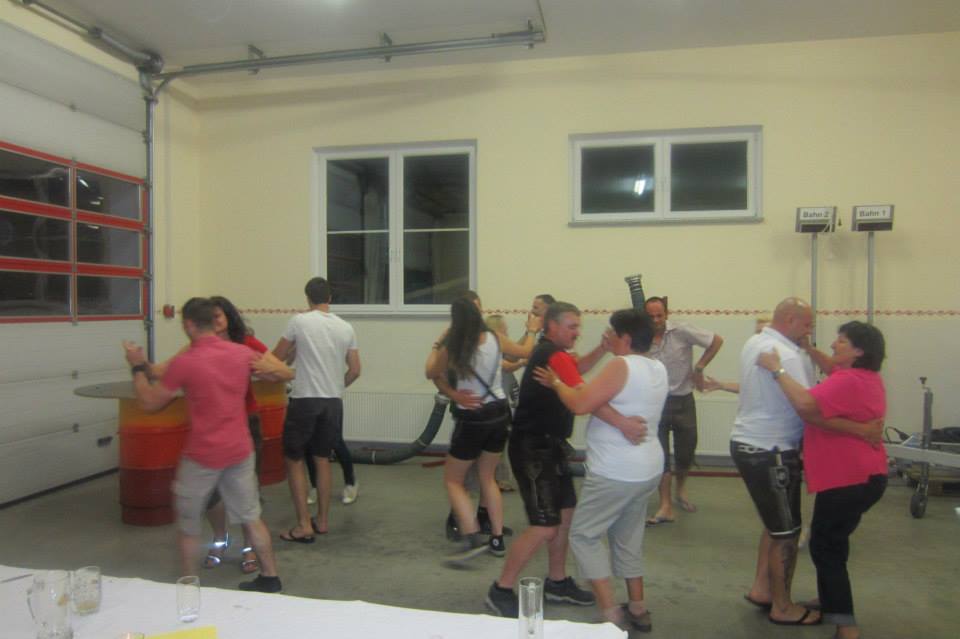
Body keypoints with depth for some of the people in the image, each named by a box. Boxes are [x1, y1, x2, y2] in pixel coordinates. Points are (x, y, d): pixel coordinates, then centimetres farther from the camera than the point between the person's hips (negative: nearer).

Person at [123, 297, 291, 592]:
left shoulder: (184, 362, -14)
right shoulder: (242, 352, -1)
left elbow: (149, 403, -4)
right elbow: (286, 373, 11)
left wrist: (138, 366, 7)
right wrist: (266, 368, 29)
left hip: (203, 456, -4)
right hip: (240, 451, 4)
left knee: (189, 525, 15)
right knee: (251, 517, 16)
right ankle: (269, 578, 23)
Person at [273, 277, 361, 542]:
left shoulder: (300, 321, -7)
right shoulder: (346, 328, 5)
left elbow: (277, 357, 3)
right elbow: (355, 370, 7)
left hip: (304, 400, -4)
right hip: (333, 402, 4)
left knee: (294, 460, 7)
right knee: (322, 459, 17)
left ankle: (304, 525, 6)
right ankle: (322, 520, 23)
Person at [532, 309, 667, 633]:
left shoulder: (622, 366, -18)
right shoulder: (658, 369, 9)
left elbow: (580, 404, -22)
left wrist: (556, 382, -6)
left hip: (616, 472, -9)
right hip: (648, 468, 9)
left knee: (584, 534, 3)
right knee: (628, 538, 21)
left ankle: (611, 613, 1)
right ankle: (638, 610, 28)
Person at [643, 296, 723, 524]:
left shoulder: (682, 332, -10)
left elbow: (716, 341, -4)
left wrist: (699, 368, -7)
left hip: (682, 400, 0)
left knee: (686, 452, 10)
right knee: (659, 456, 0)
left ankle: (681, 488, 41)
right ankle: (666, 507, 7)